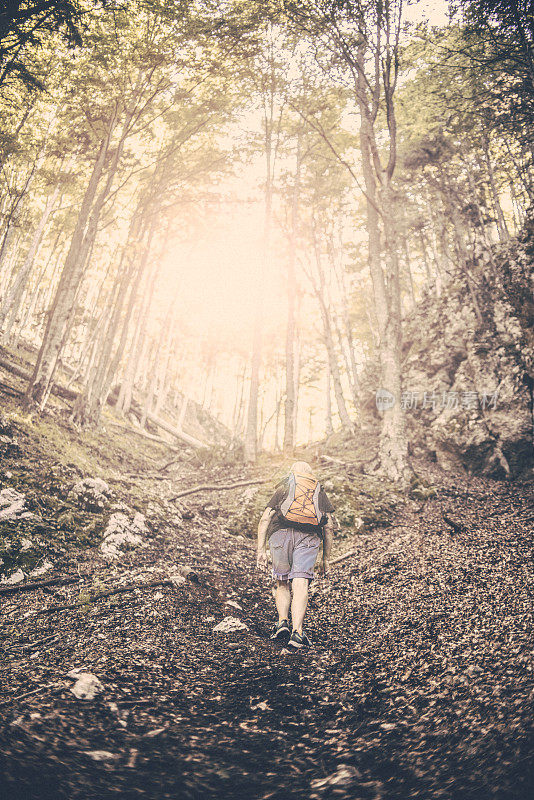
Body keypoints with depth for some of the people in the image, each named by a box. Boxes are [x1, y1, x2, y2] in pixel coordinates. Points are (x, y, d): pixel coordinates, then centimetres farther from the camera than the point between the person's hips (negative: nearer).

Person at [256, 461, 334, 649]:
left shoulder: (283, 488, 27)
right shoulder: (319, 491, 29)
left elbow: (265, 519, 14)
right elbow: (329, 526, 19)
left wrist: (261, 551, 10)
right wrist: (326, 559, 22)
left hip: (280, 533, 0)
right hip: (309, 536, 0)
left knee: (282, 583, 17)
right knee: (300, 585, -7)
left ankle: (282, 622, 2)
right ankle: (297, 632, -20)